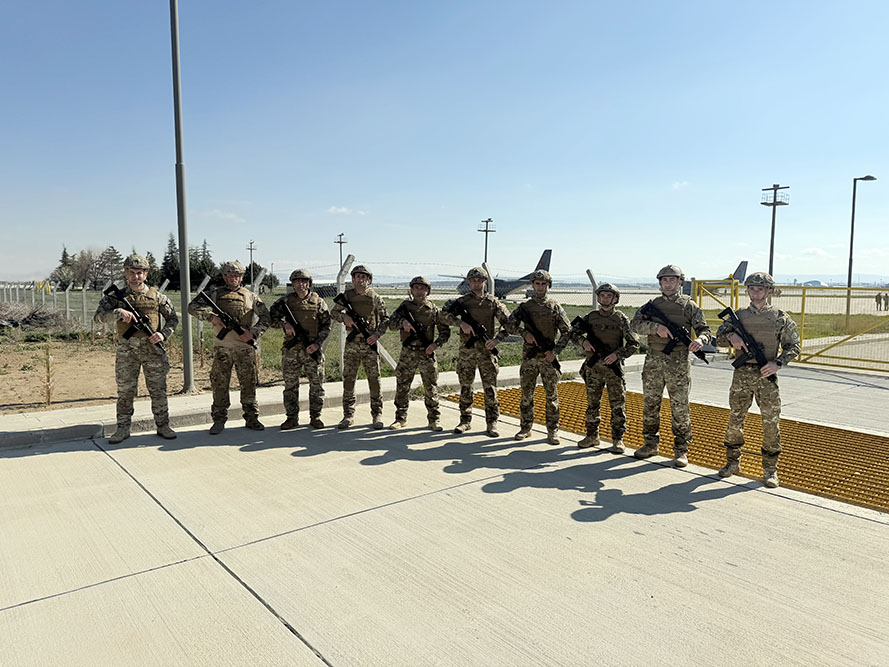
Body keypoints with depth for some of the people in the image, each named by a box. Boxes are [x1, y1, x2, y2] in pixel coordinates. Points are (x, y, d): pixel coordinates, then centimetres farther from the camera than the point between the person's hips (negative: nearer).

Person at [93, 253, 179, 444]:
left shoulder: (156, 296, 5)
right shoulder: (117, 296, 4)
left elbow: (173, 318, 10)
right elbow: (99, 316, -7)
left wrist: (163, 334, -7)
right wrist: (119, 312, -24)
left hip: (153, 349, 0)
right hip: (126, 351, 0)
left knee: (158, 390, 5)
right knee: (125, 391, 6)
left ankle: (162, 426, 15)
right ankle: (123, 428, 17)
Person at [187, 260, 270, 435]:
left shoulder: (251, 296, 9)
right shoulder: (215, 294, 8)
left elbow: (266, 318, 7)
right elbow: (193, 306, 1)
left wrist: (253, 333, -8)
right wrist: (212, 316, -14)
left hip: (245, 346, 0)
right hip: (222, 346, 0)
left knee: (248, 383, 6)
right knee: (220, 384, 4)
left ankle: (251, 418, 16)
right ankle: (219, 420, 13)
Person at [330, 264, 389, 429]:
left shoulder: (375, 298, 2)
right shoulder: (347, 296, 5)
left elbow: (385, 319, 6)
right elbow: (333, 313, 12)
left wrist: (377, 334, -9)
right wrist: (344, 317, -9)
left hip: (370, 343, -1)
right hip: (352, 343, 1)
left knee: (374, 379, 1)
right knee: (348, 379, 3)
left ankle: (377, 415, 11)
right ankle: (348, 415, 12)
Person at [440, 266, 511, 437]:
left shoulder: (493, 301, 4)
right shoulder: (463, 301, 5)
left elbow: (508, 322, 5)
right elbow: (445, 315, -5)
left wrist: (497, 339, -9)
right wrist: (461, 323, -19)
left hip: (487, 350, -1)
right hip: (466, 351, 1)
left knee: (490, 388, 1)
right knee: (465, 388, 7)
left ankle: (492, 423, 9)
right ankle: (465, 421, 19)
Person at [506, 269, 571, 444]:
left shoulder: (555, 307, 2)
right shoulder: (525, 306, 7)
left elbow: (567, 332, 1)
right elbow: (510, 324, 3)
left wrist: (555, 351, -9)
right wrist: (525, 332, -14)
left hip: (548, 357, -1)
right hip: (529, 356, 2)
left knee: (551, 395, 2)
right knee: (526, 394, 7)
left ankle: (552, 431, 10)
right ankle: (525, 428, 19)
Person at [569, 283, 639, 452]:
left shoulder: (621, 319, -2)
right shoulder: (591, 316, 6)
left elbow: (633, 344, -3)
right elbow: (574, 332, 10)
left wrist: (617, 354, -17)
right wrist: (583, 340, -9)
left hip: (614, 367, -3)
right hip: (593, 367, 3)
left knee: (618, 405, 0)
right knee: (592, 404, 11)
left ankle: (618, 440, 9)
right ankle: (592, 436, 23)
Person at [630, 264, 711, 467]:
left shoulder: (689, 305, 4)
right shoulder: (652, 304, 9)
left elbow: (704, 329, 1)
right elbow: (635, 324, -2)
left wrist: (700, 340, -23)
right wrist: (656, 326, -20)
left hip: (678, 363, -2)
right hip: (653, 361, 3)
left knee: (680, 408, 1)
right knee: (650, 405, 10)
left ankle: (681, 450, 12)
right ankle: (650, 444, 24)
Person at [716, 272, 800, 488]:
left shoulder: (780, 317, 2)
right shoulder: (739, 316, 7)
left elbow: (793, 346, 3)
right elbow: (719, 336, 3)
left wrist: (778, 363, -12)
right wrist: (731, 336, -19)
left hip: (767, 375, -1)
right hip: (742, 374, 2)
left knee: (771, 422, 1)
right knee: (735, 419, 8)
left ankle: (770, 469, 14)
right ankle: (733, 462, 23)